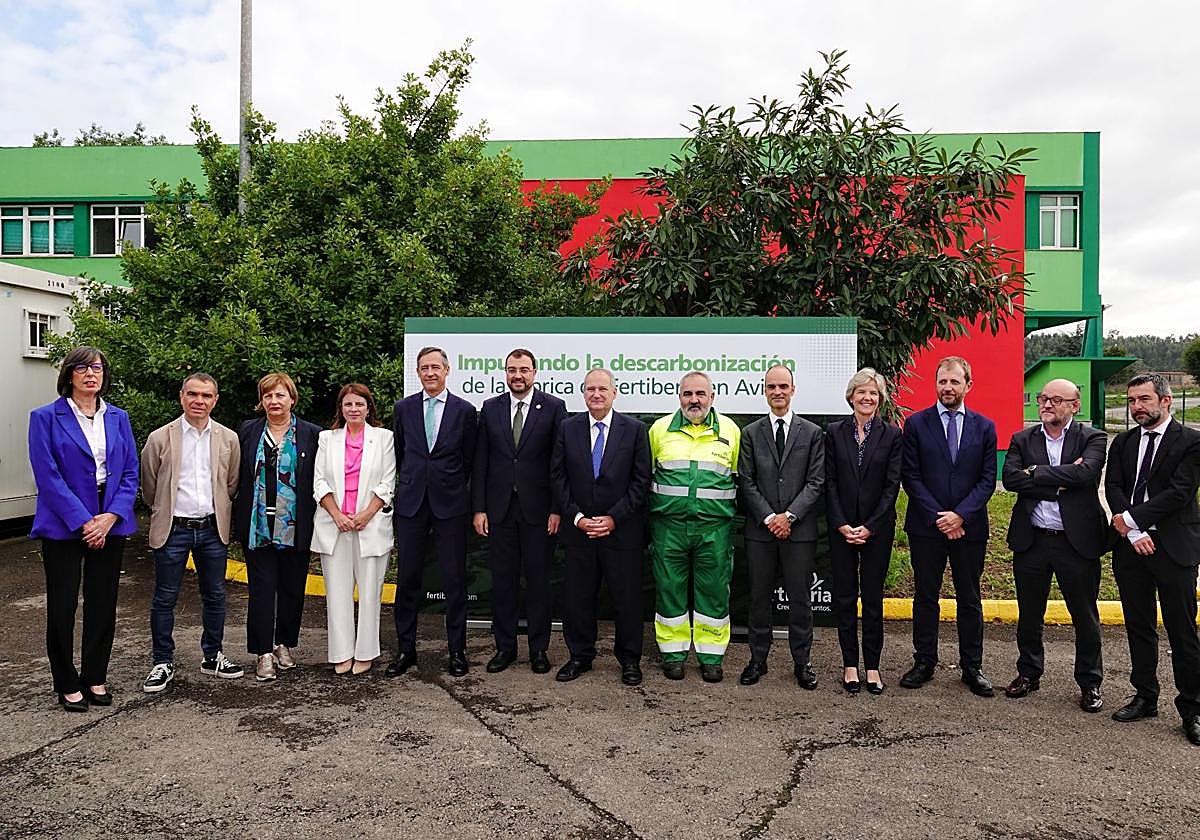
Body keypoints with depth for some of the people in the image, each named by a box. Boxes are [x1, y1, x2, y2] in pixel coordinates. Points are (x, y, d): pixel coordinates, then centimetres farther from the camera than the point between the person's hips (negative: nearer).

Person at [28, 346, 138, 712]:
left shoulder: (118, 418, 8)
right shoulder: (46, 418, -3)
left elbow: (130, 473, 4)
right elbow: (48, 476, -10)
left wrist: (110, 517, -9)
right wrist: (83, 522, -15)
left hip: (110, 523, 3)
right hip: (63, 526, -3)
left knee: (103, 605, 9)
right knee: (62, 607, 4)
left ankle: (95, 678, 24)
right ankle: (67, 684, 20)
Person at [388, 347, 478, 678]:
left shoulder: (465, 410, 1)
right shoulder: (403, 408, 6)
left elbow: (469, 460, 6)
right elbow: (398, 454, 15)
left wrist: (453, 489, 8)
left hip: (450, 504, -2)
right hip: (410, 502, 2)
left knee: (454, 579, 3)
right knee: (407, 577, 7)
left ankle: (457, 650, 15)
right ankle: (405, 649, 19)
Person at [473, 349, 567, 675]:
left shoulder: (553, 407, -1)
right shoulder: (490, 408, 7)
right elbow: (480, 462, 6)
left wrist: (557, 509, -8)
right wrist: (479, 508, 1)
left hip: (538, 509, -2)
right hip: (500, 508, 3)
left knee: (538, 580, 6)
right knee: (502, 580, 9)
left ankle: (539, 648, 19)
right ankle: (505, 647, 22)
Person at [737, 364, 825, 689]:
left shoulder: (812, 433, 5)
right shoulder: (750, 433, 7)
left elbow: (816, 481, -1)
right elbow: (746, 481, 1)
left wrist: (789, 515, -11)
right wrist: (768, 518, -8)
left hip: (799, 529, -1)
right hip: (760, 529, 1)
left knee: (800, 598, 6)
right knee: (760, 598, 8)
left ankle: (802, 662, 18)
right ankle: (758, 660, 19)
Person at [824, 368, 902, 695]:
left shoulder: (892, 435, 1)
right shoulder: (834, 432, 3)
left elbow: (892, 485, -3)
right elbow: (830, 482, 1)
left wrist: (870, 527, -9)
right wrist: (841, 524, -8)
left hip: (877, 529, -1)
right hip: (841, 528, 1)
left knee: (873, 598, 4)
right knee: (844, 597, 5)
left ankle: (872, 665, 15)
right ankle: (850, 664, 15)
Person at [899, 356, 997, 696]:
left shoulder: (984, 427, 5)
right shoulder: (916, 424, 0)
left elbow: (987, 479, 0)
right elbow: (910, 476, -4)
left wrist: (960, 515, -13)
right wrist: (937, 516, -11)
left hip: (969, 527, 1)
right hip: (926, 527, -1)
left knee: (969, 599, 10)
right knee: (925, 596, 8)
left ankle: (972, 667, 21)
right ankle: (924, 662, 20)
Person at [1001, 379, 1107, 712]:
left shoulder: (1092, 439, -1)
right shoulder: (1022, 440, 5)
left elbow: (1085, 473, -21)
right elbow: (1010, 478, -11)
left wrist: (1036, 472, -14)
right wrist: (1059, 482, -18)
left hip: (1077, 541, -2)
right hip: (1031, 541, 2)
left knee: (1085, 617, 10)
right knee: (1029, 614, 14)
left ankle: (1090, 683, 26)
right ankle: (1029, 673, 31)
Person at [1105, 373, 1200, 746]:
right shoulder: (1123, 443, 11)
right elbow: (1113, 488, 1)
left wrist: (1131, 518, -14)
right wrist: (1133, 533, -11)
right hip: (1130, 546, 5)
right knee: (1139, 628, 13)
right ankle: (1145, 697, 26)